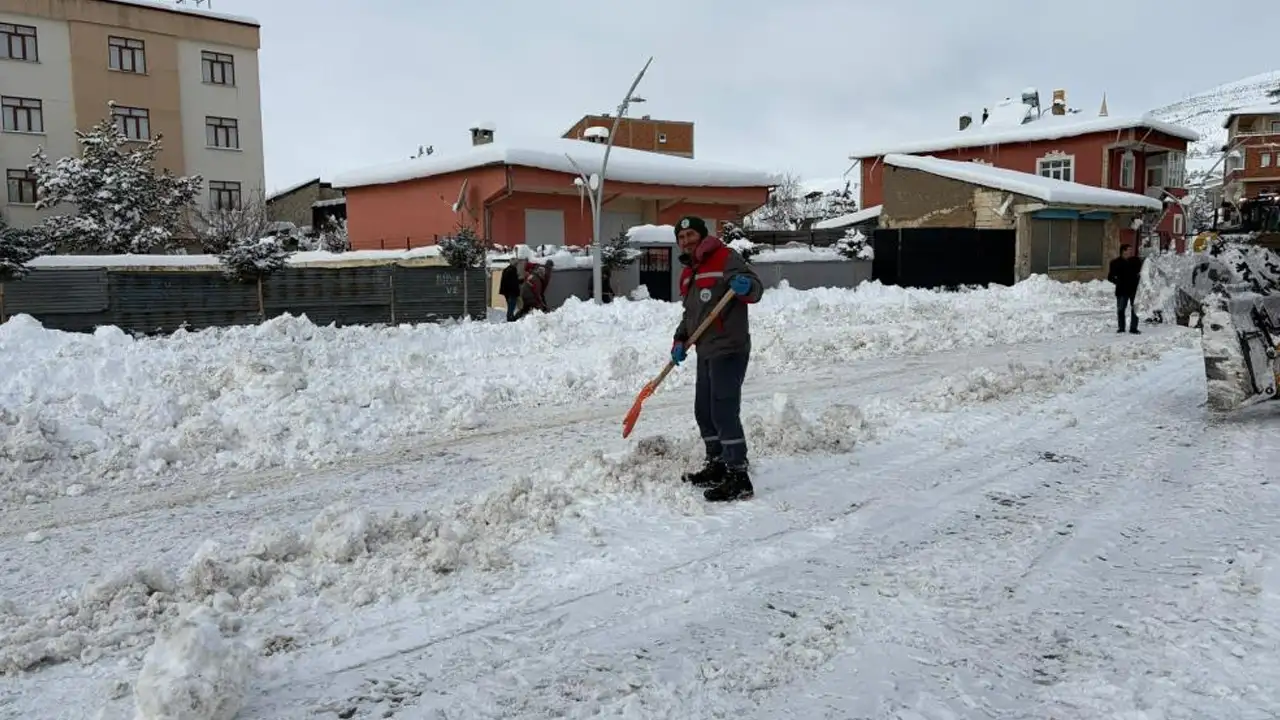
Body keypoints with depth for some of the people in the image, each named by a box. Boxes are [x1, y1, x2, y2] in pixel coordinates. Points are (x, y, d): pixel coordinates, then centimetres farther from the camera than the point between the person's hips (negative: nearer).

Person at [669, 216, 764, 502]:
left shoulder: (725, 257, -8)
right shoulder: (688, 273, 19)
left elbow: (756, 288, -14)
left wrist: (745, 286, -37)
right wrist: (680, 341, 9)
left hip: (729, 349, -9)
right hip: (706, 352, 9)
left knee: (724, 412, -12)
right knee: (704, 411, 15)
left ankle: (739, 478, -8)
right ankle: (717, 466, 28)